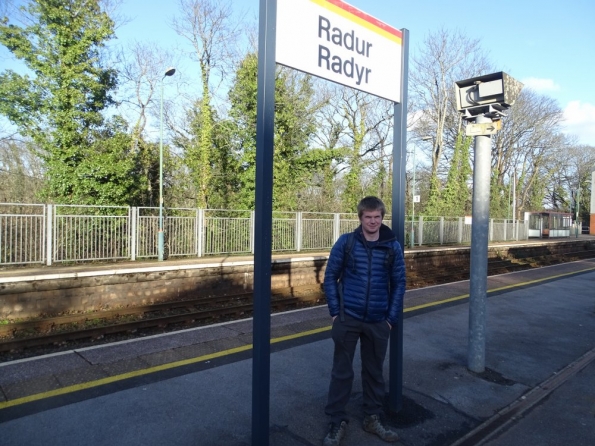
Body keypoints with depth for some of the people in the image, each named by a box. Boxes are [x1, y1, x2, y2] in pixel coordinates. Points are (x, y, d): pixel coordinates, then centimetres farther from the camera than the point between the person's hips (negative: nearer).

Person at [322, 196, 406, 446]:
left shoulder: (392, 246, -1)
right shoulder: (345, 242, -6)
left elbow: (399, 283, 4)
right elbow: (330, 276, -1)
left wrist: (391, 318, 0)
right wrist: (335, 311, -6)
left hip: (378, 322, 2)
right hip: (347, 319, -1)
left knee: (374, 371, 16)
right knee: (342, 371, 7)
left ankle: (373, 418, 34)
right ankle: (337, 421, 23)